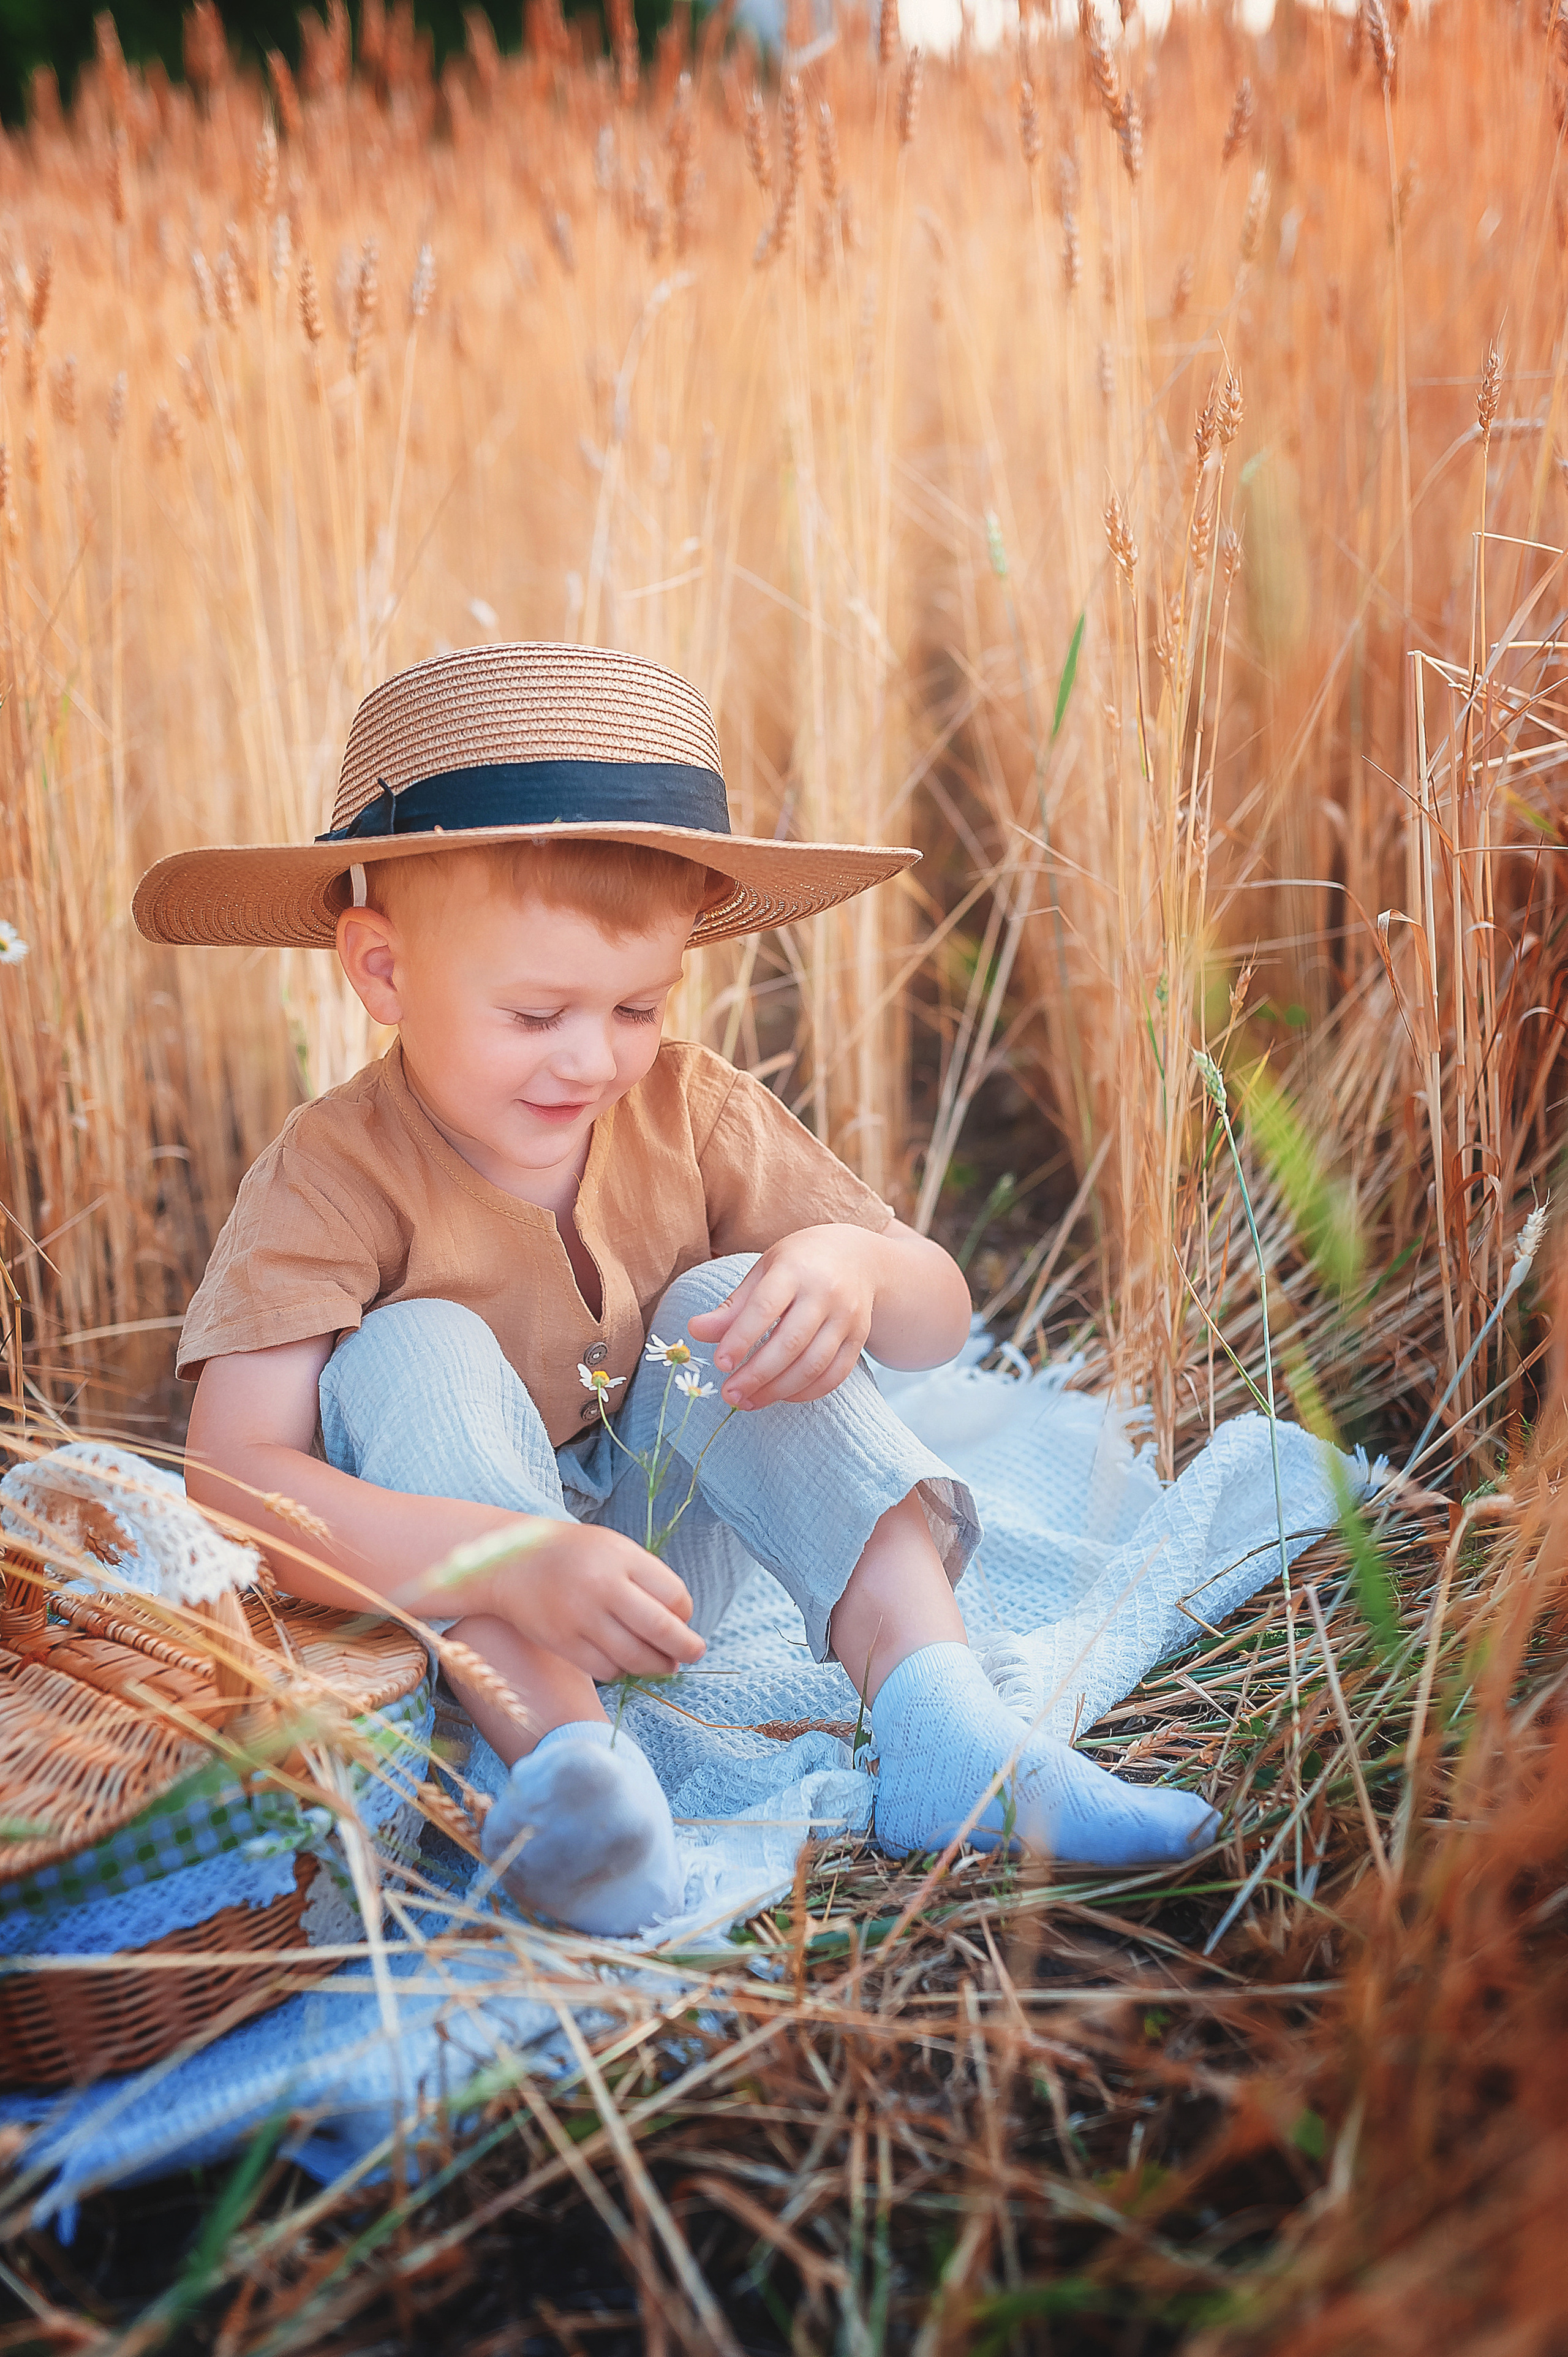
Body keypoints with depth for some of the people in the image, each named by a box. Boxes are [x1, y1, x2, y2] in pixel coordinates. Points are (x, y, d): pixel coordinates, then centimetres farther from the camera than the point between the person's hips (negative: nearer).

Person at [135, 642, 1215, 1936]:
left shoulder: (694, 1113, -10)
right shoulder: (336, 1175, -22)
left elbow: (940, 1321, -7)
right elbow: (232, 1480, -33)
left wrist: (853, 1265, -33)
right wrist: (518, 1562, -46)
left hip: (659, 1549, 3)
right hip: (439, 1604, -3)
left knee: (733, 1308, -20)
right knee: (414, 1351, -28)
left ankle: (935, 1708, -29)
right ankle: (562, 1748, -38)